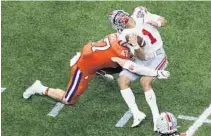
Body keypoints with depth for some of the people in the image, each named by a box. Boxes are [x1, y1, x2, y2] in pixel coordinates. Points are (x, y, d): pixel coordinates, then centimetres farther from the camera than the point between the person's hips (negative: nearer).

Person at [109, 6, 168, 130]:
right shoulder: (125, 36, -14)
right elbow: (141, 57, -17)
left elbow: (164, 22, 0)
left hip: (157, 57, -2)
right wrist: (134, 45, -36)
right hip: (142, 60, 2)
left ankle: (156, 118, -17)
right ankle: (137, 114, -6)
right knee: (122, 80, -11)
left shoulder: (139, 14, -10)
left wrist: (157, 23, -22)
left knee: (145, 81, -24)